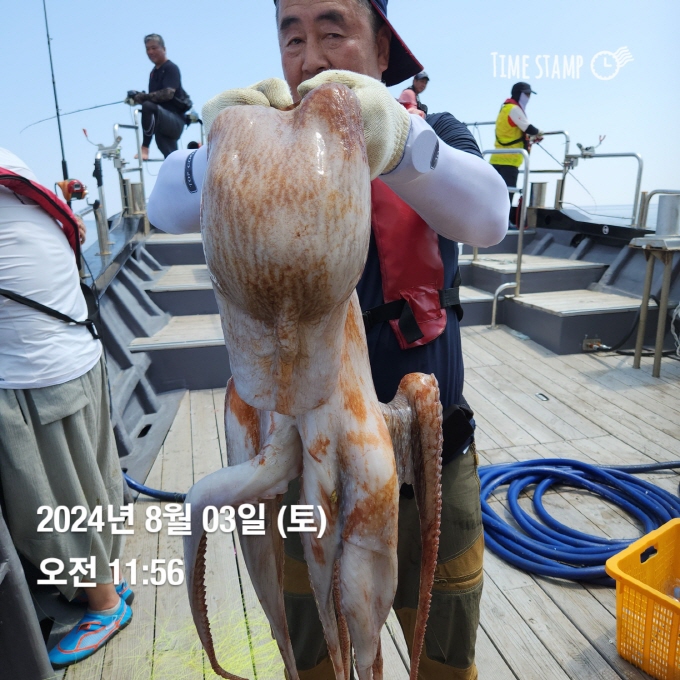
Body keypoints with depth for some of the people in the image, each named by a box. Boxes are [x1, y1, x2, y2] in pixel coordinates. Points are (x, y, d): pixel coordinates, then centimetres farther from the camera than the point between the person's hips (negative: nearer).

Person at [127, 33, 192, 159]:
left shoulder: (171, 68, -4)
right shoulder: (154, 72, 19)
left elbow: (168, 93, -20)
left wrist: (144, 97, -23)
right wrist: (138, 98, 2)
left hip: (175, 120, -8)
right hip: (165, 122, 8)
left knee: (148, 106, -32)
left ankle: (144, 148, -28)